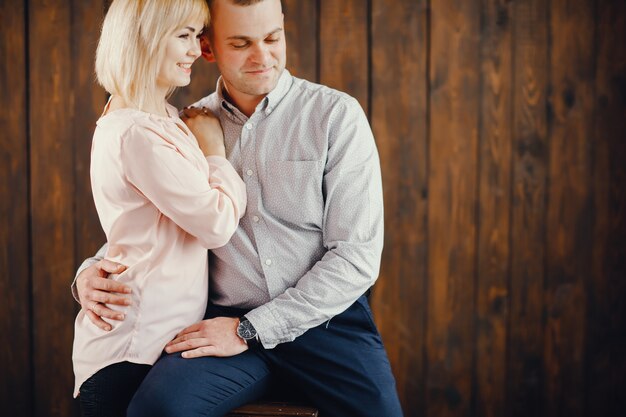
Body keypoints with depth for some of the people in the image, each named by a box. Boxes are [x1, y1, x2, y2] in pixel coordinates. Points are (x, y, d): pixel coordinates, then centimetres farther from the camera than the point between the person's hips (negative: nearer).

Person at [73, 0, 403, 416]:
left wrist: (252, 330, -12)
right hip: (226, 320, 1)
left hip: (327, 319, -1)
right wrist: (90, 272, -4)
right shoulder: (187, 127, 8)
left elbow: (357, 257, -7)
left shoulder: (337, 115, -1)